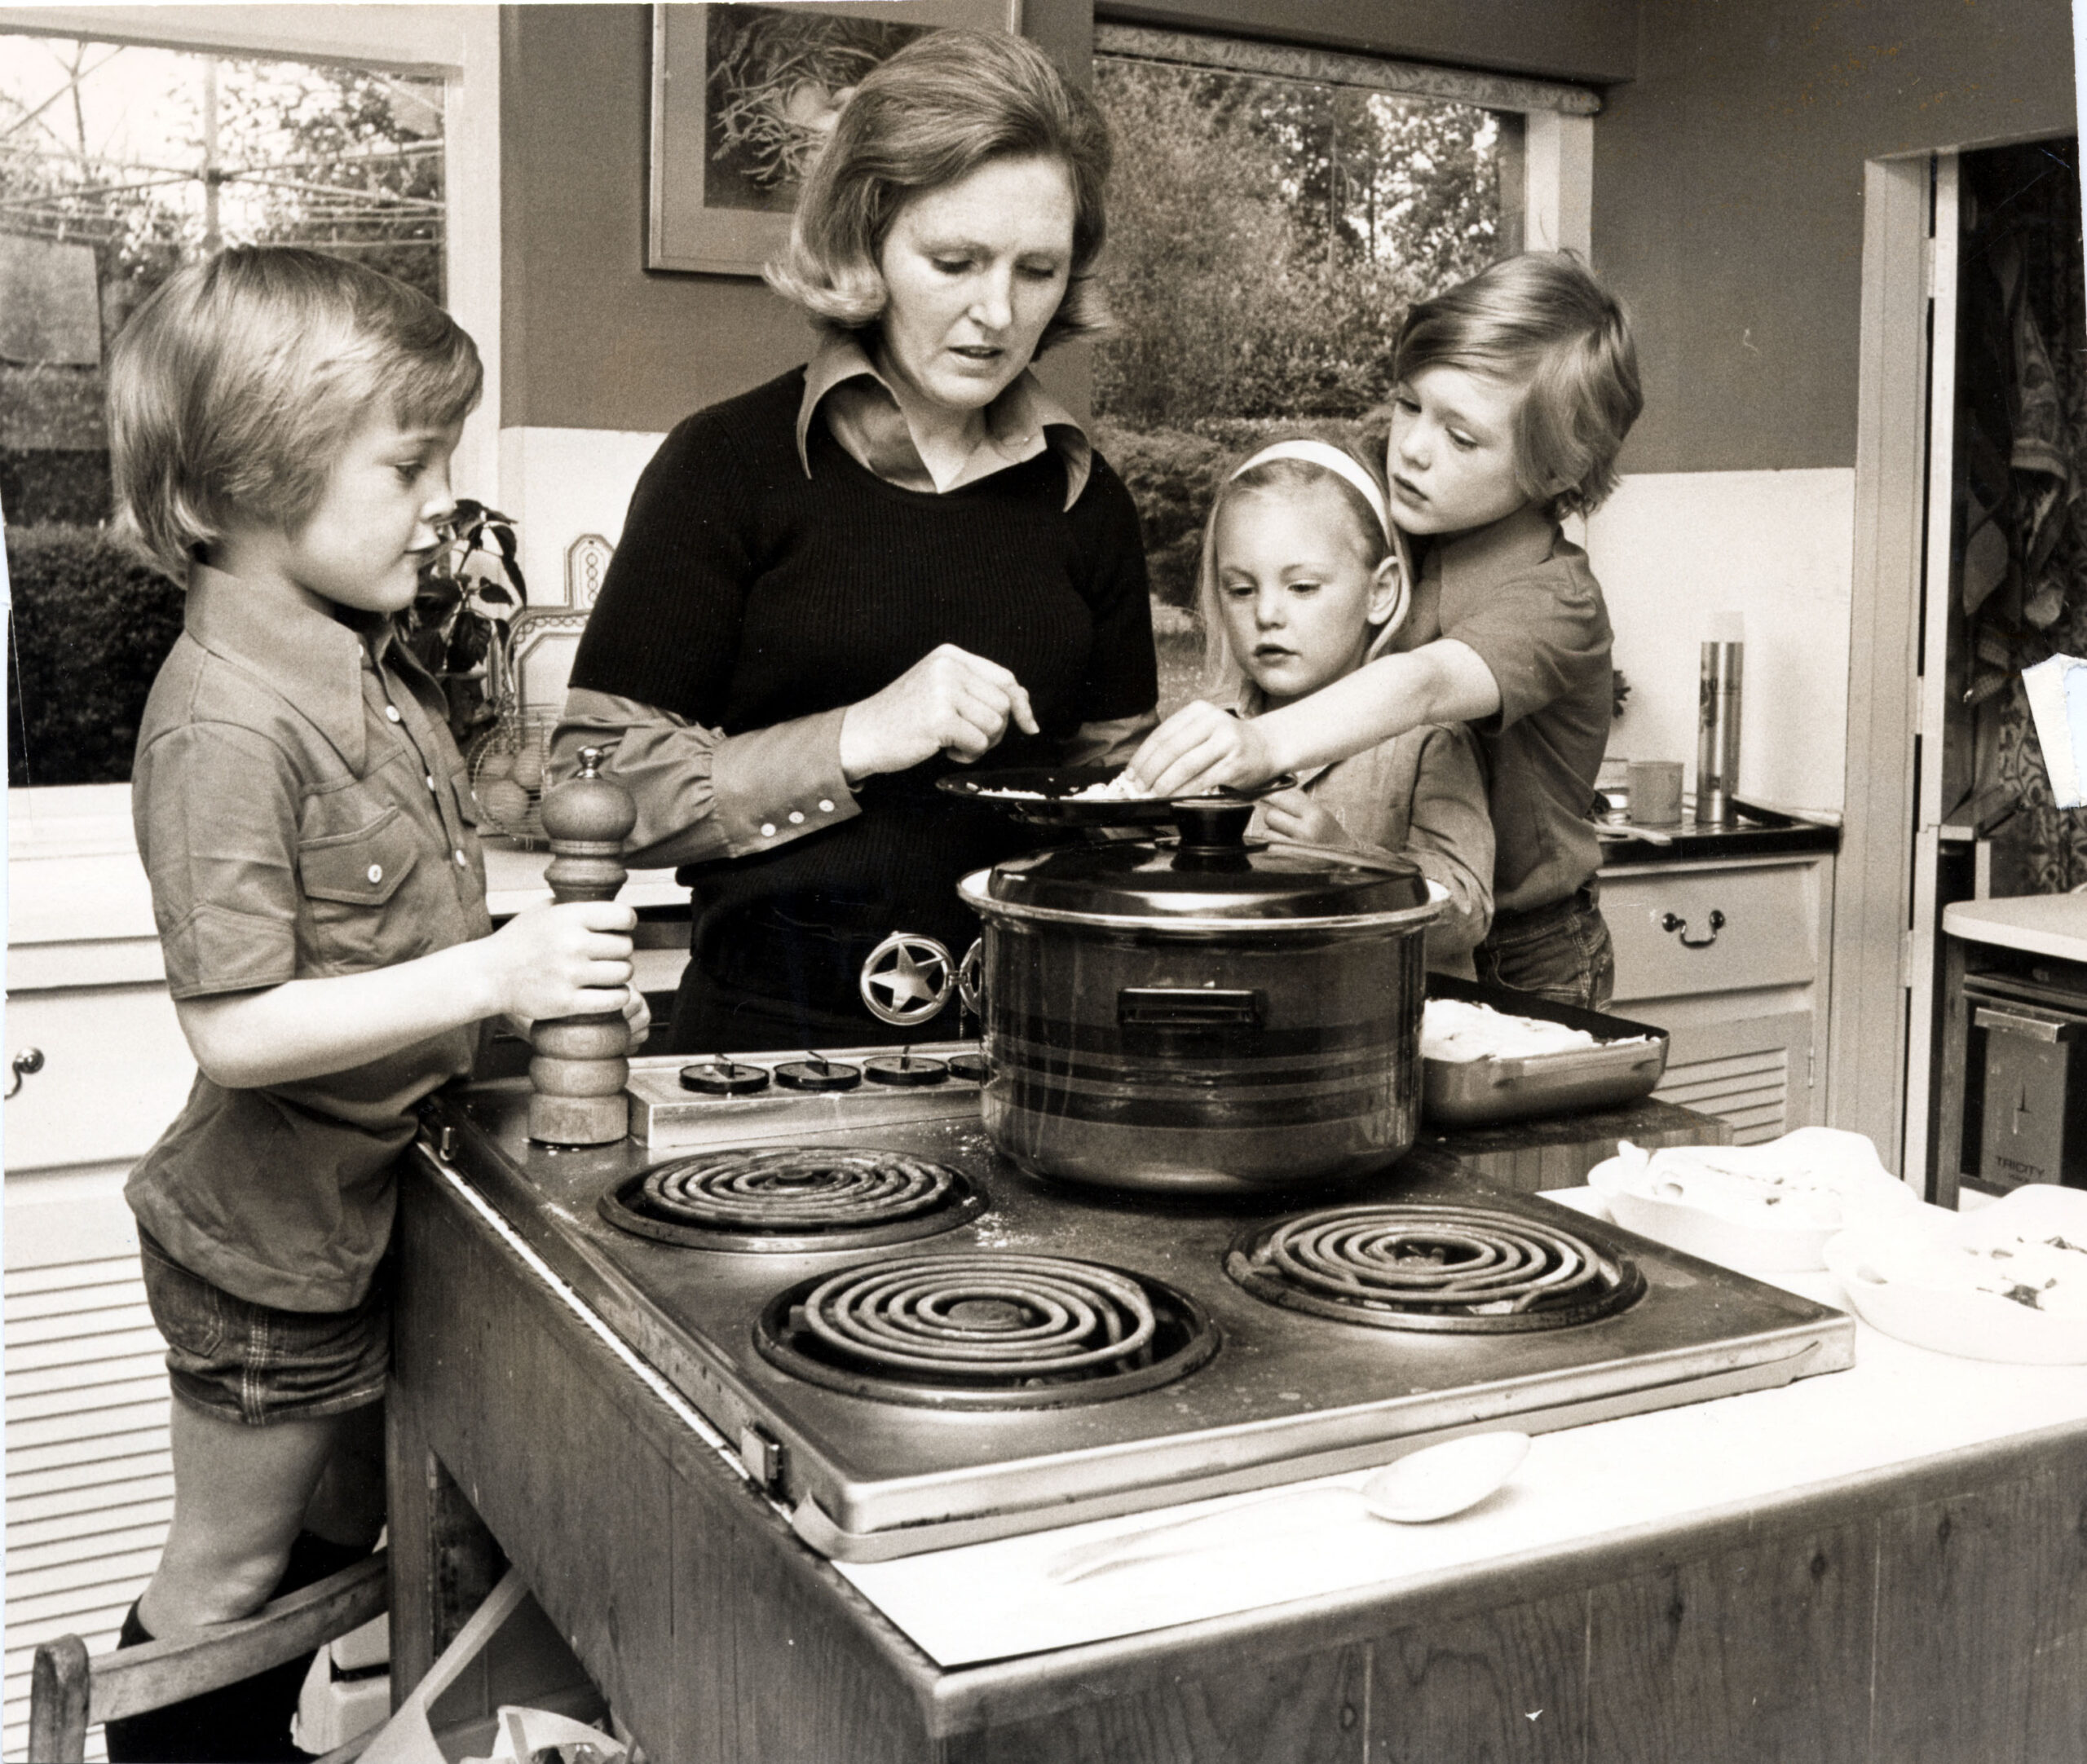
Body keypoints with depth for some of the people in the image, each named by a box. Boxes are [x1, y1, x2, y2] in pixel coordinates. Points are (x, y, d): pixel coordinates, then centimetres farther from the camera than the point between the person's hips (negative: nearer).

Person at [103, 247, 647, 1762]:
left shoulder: (374, 660, 2)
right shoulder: (224, 723, -27)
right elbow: (237, 1028, -30)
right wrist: (489, 976, -33)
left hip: (366, 1207, 9)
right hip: (269, 1237, -9)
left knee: (338, 1544, 25)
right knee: (229, 1572, 13)